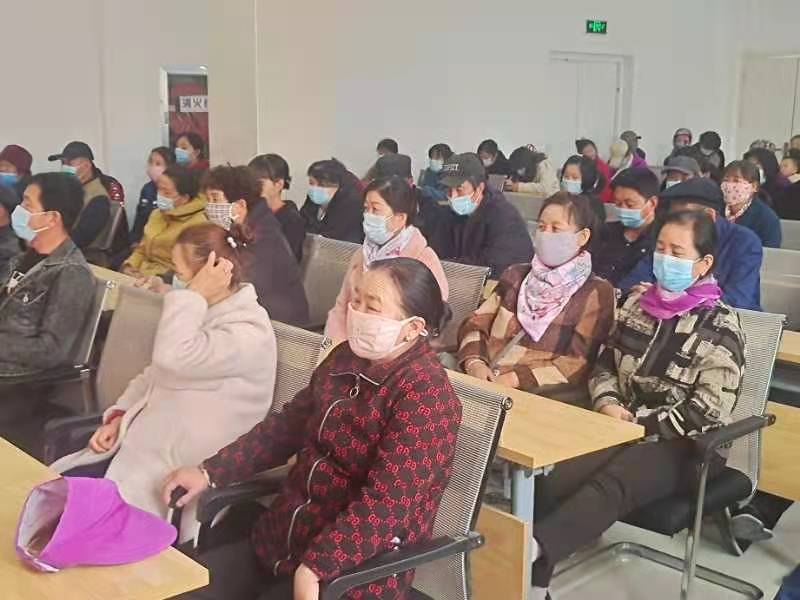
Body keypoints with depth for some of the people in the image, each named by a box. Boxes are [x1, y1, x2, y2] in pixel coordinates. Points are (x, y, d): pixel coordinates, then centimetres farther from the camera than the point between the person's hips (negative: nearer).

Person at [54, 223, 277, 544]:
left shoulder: (249, 334, -19)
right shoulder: (206, 312, 11)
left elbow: (171, 360, -33)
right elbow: (153, 375, 18)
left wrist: (194, 296, -23)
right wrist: (119, 416, 4)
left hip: (179, 471, -9)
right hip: (142, 445, 9)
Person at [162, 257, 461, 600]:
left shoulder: (426, 396, -19)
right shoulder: (346, 358, 4)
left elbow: (386, 505, -24)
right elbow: (286, 426, 14)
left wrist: (314, 567, -28)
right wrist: (210, 472, 9)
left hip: (358, 568, -7)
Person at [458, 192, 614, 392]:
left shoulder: (597, 293, 2)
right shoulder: (516, 276, 16)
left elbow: (577, 364, -7)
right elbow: (476, 324, 10)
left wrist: (515, 379, -16)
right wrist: (474, 363, -10)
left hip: (539, 394, -4)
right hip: (484, 383, 4)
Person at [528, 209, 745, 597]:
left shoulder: (719, 327, -7)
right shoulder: (637, 303, 10)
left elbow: (705, 413, -13)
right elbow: (605, 364, 15)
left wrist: (636, 420, -15)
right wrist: (608, 404, -5)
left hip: (685, 447, -4)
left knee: (608, 486, -36)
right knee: (554, 480, -27)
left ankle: (528, 550, -51)